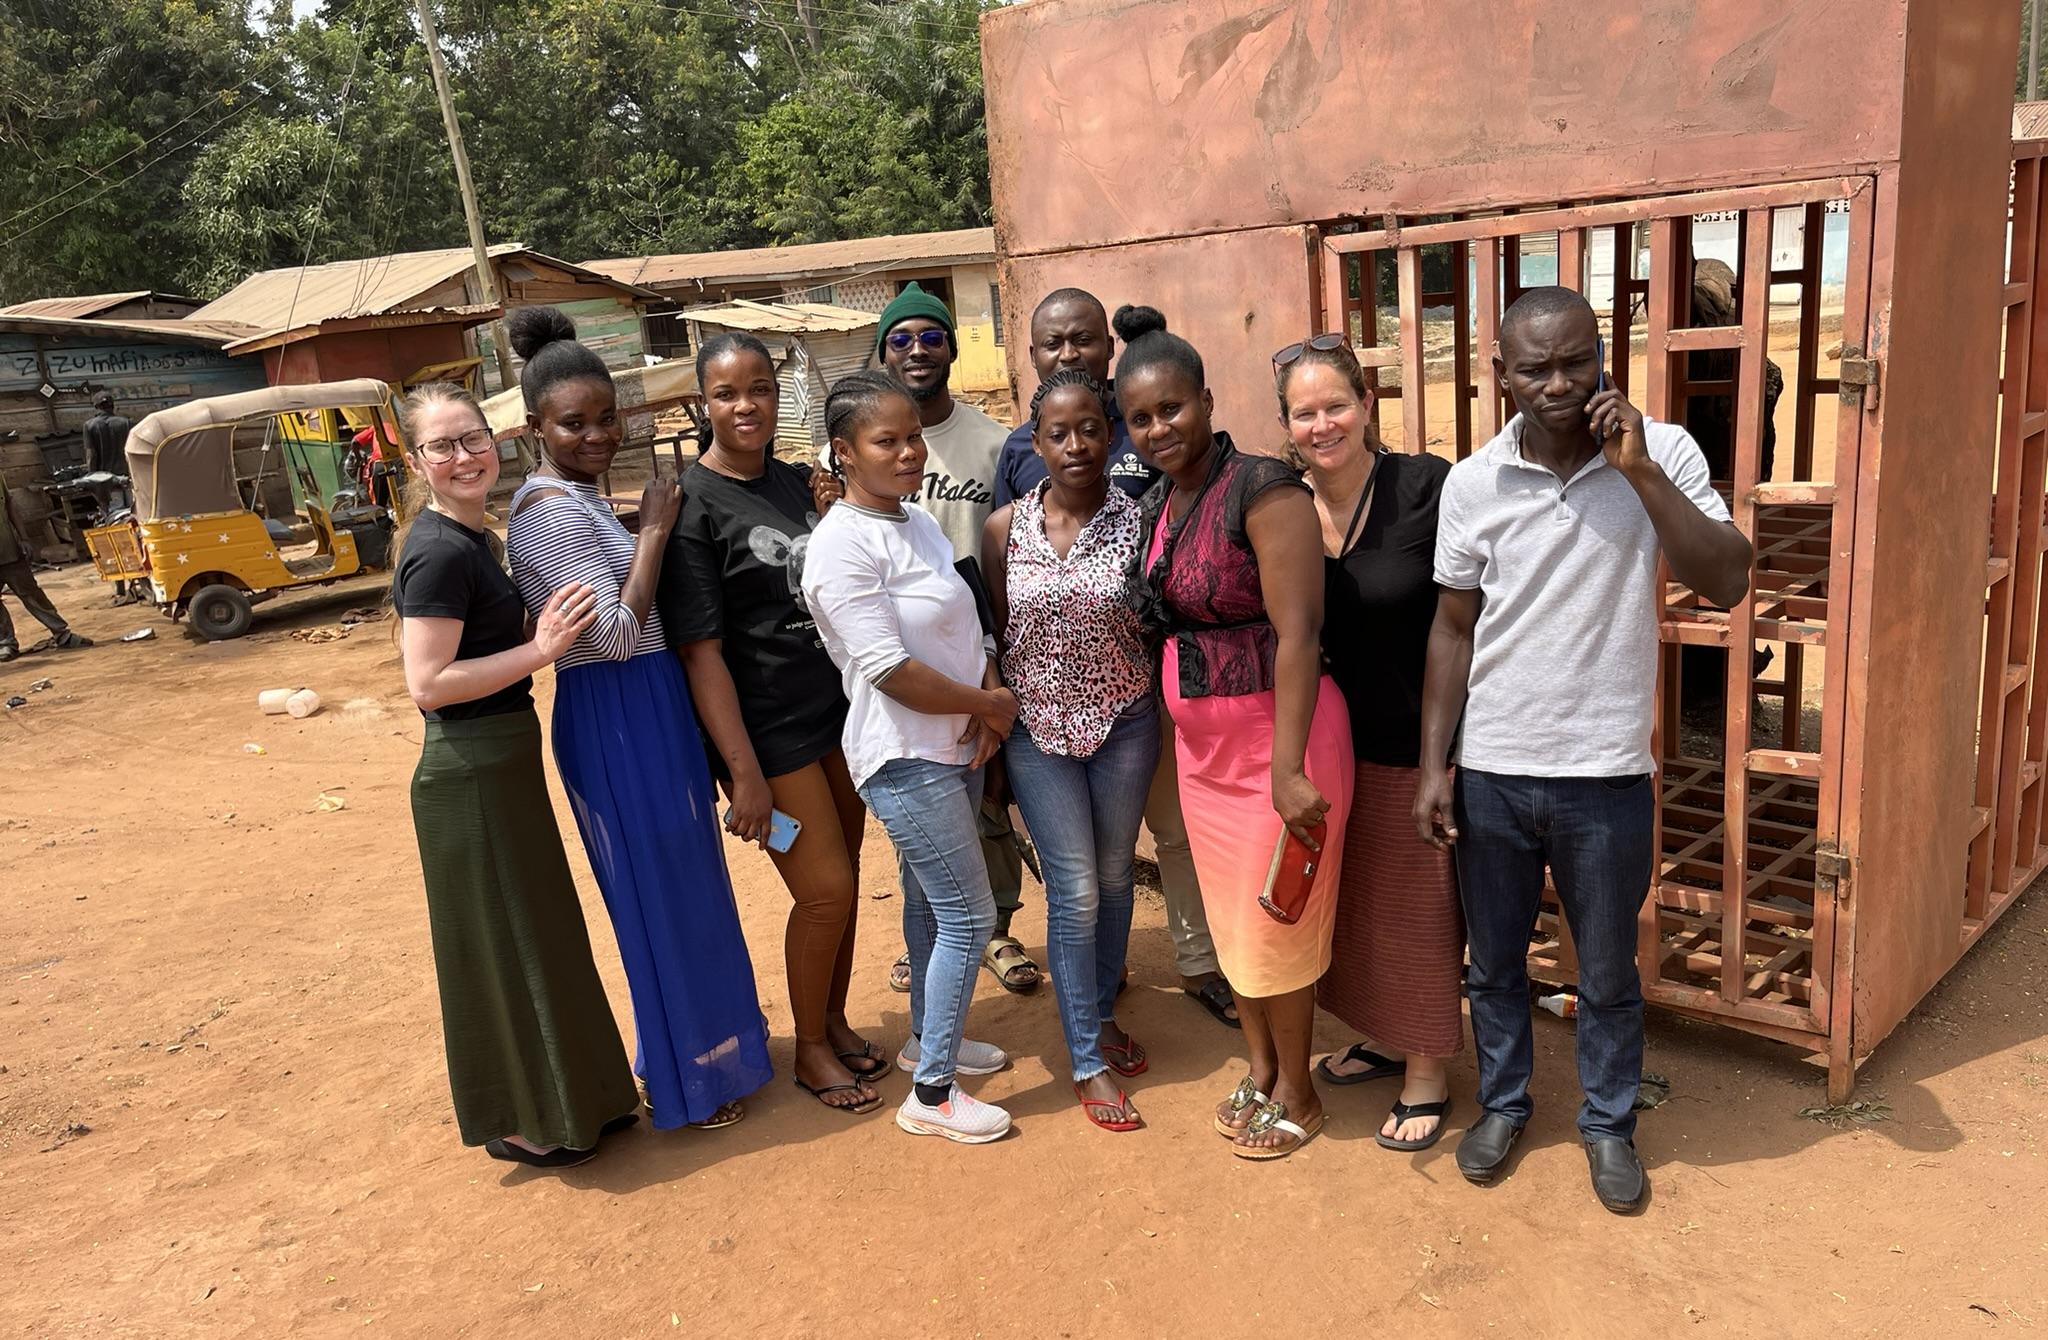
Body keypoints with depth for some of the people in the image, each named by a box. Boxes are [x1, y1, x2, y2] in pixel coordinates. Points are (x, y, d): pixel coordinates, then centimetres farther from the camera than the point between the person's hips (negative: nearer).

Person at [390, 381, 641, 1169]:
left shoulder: (472, 538, 9)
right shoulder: (440, 553, -20)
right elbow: (428, 685, -23)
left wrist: (542, 627, 4)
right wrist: (541, 648, -23)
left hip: (504, 762, 10)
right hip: (470, 772, -10)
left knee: (536, 932, 20)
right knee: (501, 944, 4)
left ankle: (568, 1097, 37)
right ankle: (518, 1122, 22)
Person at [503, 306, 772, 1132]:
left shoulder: (574, 499, 10)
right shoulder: (554, 512, -20)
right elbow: (614, 634, -25)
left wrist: (649, 532, 1)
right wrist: (653, 531, -19)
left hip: (645, 710, 10)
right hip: (617, 718, -10)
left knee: (685, 884, 20)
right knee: (659, 894, 3)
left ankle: (703, 1042, 38)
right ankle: (685, 1081, 20)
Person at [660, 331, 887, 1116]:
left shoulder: (795, 481, 7)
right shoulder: (691, 505, -13)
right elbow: (701, 650, -16)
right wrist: (745, 771, -19)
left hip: (837, 710, 6)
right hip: (768, 728, -6)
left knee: (844, 878, 13)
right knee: (825, 889, -1)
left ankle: (835, 1022, 33)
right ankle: (811, 1050, 21)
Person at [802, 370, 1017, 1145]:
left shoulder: (919, 521, 9)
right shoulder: (845, 544, -19)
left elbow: (967, 626, 12)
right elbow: (891, 669, -24)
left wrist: (989, 702, -6)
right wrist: (992, 703, -12)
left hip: (955, 747, 8)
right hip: (906, 759, -8)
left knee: (932, 901, 20)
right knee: (970, 916, -4)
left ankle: (929, 1039, 39)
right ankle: (931, 1095, 10)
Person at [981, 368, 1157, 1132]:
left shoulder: (1138, 520, -8)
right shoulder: (1005, 528, -5)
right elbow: (996, 640, 2)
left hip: (1125, 725, 1)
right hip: (1038, 732, 0)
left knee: (1115, 875, 15)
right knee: (1074, 890, 2)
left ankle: (1102, 1011, 38)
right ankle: (1089, 1063, 16)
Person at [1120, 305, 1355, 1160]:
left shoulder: (1263, 490, -18)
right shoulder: (1158, 505, 6)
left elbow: (1297, 632, -23)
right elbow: (1165, 620, 9)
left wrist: (1289, 769, -27)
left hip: (1276, 731, -7)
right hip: (1200, 738, 7)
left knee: (1275, 920, 6)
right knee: (1230, 915, 18)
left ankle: (1296, 1095, 27)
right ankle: (1261, 1068, 38)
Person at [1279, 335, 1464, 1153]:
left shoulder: (1427, 489, -17)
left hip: (1415, 742, -5)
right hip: (1330, 742, 5)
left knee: (1415, 911, 9)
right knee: (1351, 901, 19)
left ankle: (1426, 1077, 29)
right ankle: (1383, 1040, 42)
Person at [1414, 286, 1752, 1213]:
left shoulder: (1661, 453, -7)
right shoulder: (1472, 484, -4)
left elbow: (1727, 582, -18)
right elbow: (1454, 629, 3)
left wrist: (1637, 470, -24)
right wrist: (1433, 765, 1)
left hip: (1606, 775, -1)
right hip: (1491, 773, 2)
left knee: (1607, 974, 16)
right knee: (1493, 962, 18)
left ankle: (1608, 1124, 38)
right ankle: (1502, 1103, 40)